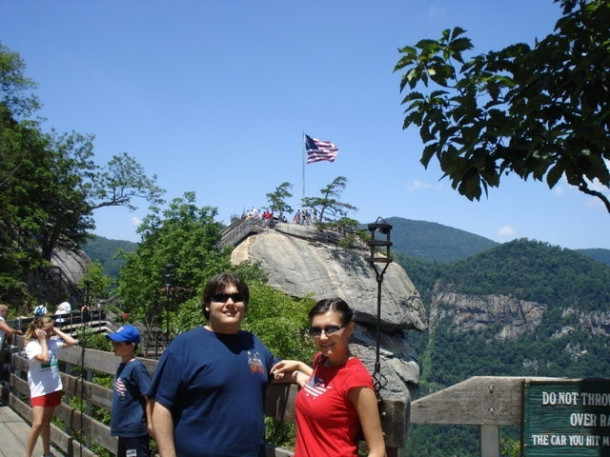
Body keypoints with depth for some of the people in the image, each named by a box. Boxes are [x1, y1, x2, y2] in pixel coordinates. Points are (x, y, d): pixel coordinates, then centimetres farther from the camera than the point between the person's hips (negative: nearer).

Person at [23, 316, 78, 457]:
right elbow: (45, 358, -27)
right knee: (37, 424, -13)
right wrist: (42, 340, -17)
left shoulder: (53, 342, 2)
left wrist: (57, 331, -2)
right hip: (39, 390, -5)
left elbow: (73, 342, 1)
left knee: (46, 422, 18)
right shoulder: (31, 345, -13)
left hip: (54, 388, 5)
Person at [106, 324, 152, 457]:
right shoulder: (122, 366, 8)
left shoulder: (136, 367, -17)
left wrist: (150, 424, -20)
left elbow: (148, 397, -18)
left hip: (135, 430, -10)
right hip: (124, 428, 10)